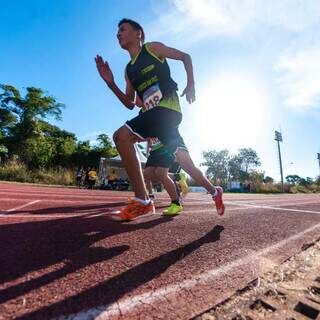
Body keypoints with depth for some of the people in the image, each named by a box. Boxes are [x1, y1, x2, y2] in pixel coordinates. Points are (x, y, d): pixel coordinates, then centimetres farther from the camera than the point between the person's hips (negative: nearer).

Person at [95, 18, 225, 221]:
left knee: (121, 136, -21)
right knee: (182, 157, 9)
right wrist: (110, 83, 10)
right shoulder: (128, 70, 26)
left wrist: (191, 85, 0)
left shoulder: (152, 48, 10)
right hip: (156, 113, 8)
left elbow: (185, 57, 13)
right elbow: (130, 104, 20)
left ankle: (142, 201, -19)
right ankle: (214, 191, 28)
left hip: (167, 107, -8)